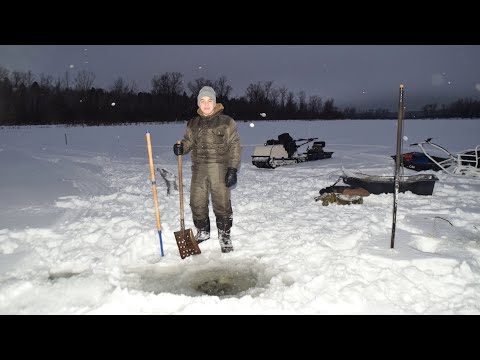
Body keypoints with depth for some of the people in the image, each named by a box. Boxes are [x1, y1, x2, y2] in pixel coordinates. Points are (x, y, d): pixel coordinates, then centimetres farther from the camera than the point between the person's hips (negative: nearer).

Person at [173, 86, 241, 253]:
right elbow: (188, 141, 17)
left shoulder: (226, 122, -4)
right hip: (199, 168, 4)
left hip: (220, 168, -4)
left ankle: (224, 235, 19)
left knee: (222, 203, 0)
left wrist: (233, 169, -11)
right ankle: (202, 232, 32)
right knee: (197, 202, 10)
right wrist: (181, 147, -7)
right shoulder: (193, 123, 9)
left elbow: (235, 146, -4)